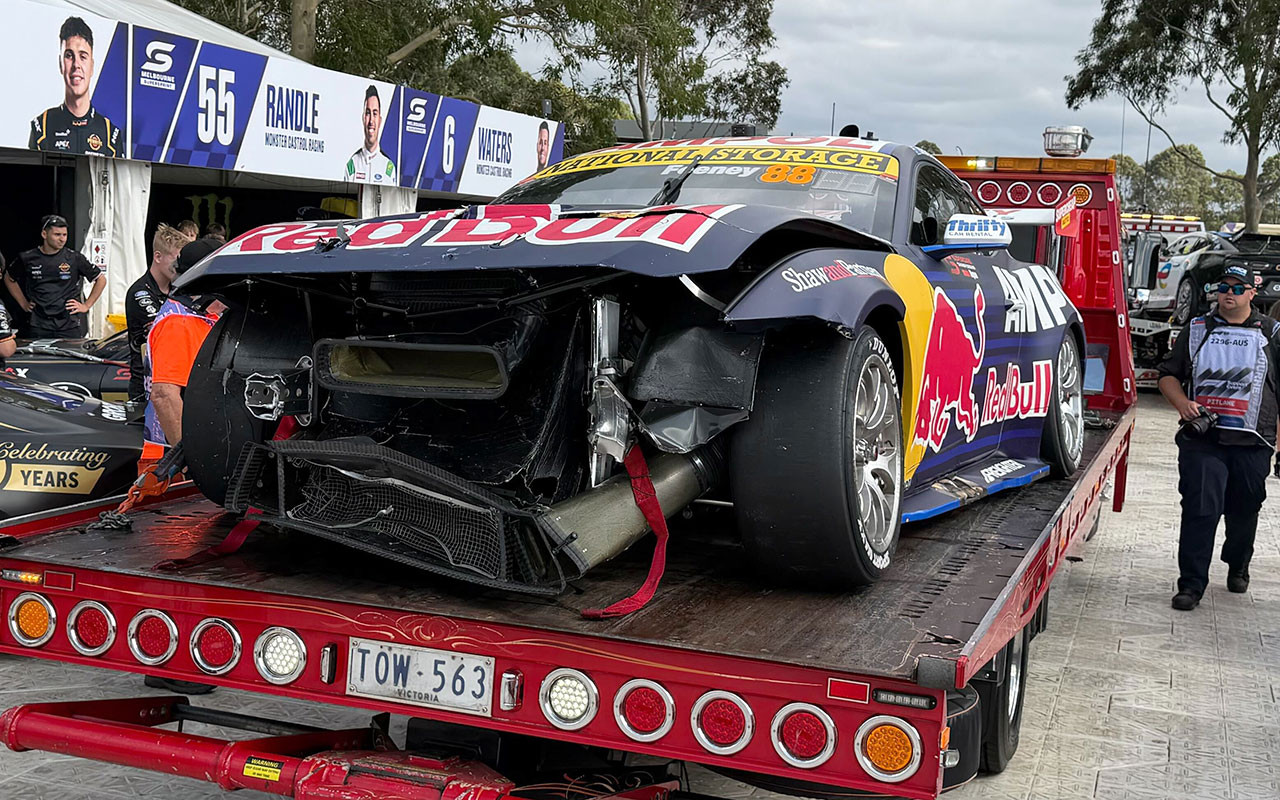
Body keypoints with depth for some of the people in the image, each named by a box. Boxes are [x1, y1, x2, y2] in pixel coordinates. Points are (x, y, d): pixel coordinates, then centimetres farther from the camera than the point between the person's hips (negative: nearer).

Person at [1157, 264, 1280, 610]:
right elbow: (1168, 374, 13)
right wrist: (1182, 403, -7)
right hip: (1202, 440, 0)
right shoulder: (1197, 329, 11)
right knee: (1200, 510, -8)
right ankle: (1191, 584, -4)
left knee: (1244, 513, 13)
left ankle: (1238, 568, 37)